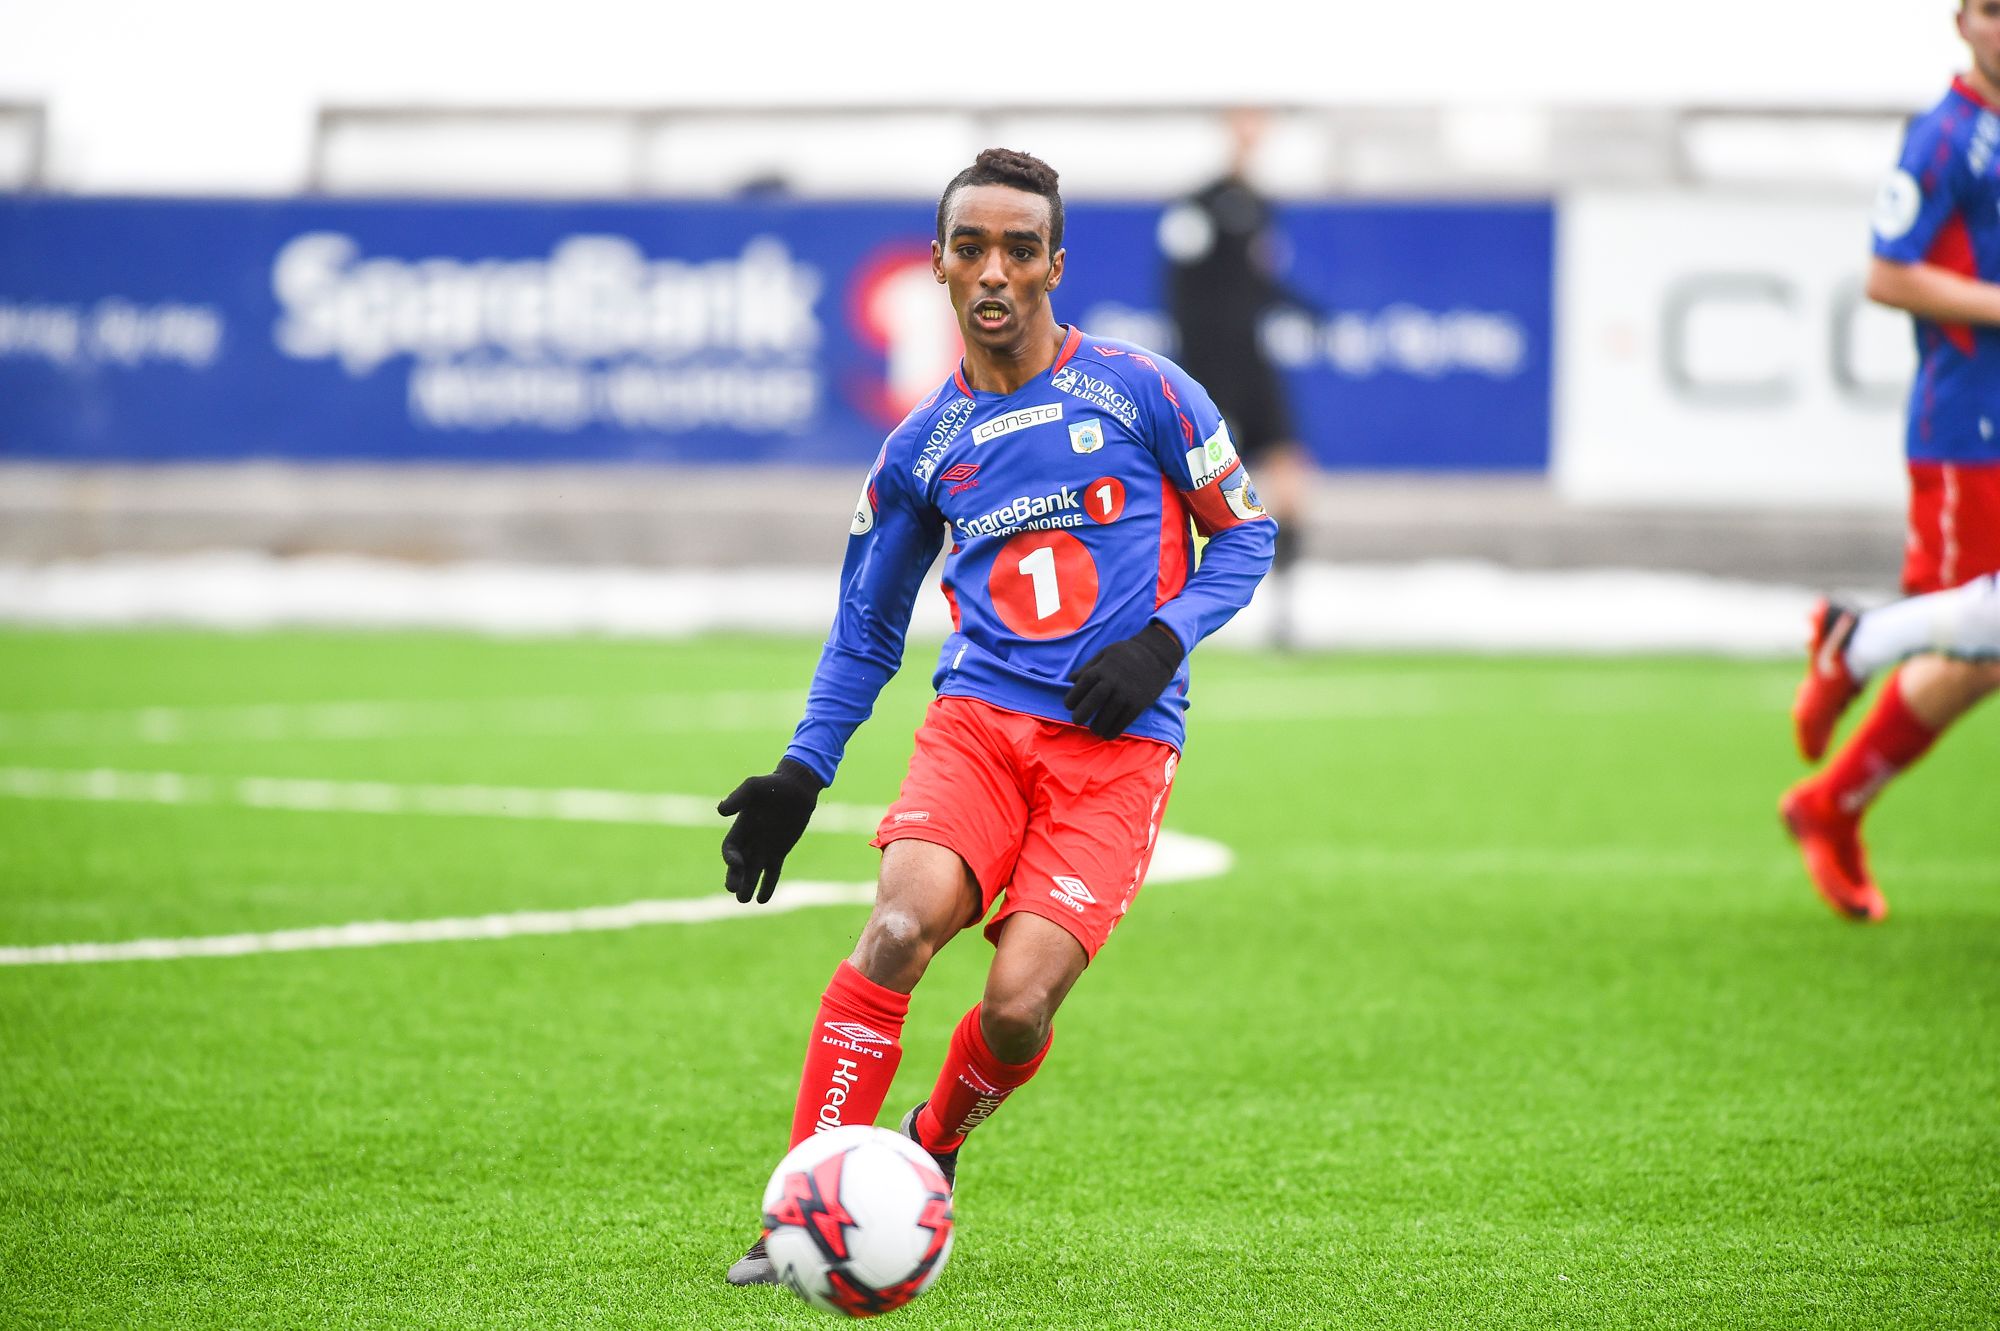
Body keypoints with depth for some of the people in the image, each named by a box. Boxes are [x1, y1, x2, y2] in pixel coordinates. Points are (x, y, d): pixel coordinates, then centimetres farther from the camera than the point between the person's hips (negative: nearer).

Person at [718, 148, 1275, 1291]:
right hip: (979, 719, 2)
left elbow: (1245, 534, 10)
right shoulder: (924, 447, 10)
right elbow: (866, 628, 21)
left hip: (1118, 742, -2)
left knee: (1019, 1002, -17)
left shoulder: (1141, 391, 1)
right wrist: (801, 773, 9)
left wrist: (1164, 639, -8)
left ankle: (932, 1149, 17)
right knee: (900, 928, -25)